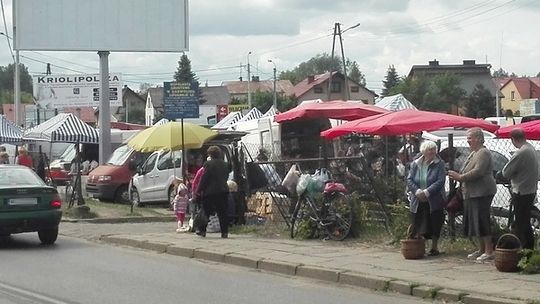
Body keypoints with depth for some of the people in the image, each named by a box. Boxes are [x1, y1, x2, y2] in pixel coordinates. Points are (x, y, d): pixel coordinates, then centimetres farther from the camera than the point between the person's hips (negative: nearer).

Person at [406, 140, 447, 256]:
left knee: (434, 224, 3)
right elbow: (409, 180, 1)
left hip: (434, 201, -2)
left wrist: (427, 192, -19)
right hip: (417, 202, 2)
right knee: (416, 226, 1)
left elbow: (440, 181, -12)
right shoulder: (415, 164, 5)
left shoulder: (439, 164, -3)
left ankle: (434, 247, 16)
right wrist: (417, 191, -16)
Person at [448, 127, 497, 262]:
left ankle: (489, 251, -7)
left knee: (482, 221, -10)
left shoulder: (483, 153, -13)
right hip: (471, 193, 10)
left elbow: (478, 171, -23)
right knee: (475, 221, 13)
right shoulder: (473, 153, 20)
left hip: (482, 193, -10)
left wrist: (460, 177, -18)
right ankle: (481, 249, 21)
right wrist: (458, 176, 11)